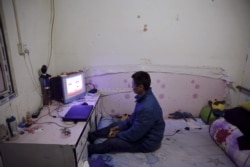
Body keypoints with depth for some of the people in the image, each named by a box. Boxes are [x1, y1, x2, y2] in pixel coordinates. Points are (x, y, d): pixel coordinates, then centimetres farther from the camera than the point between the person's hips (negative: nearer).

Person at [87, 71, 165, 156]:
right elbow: (134, 117, 9)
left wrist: (117, 135, -11)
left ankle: (88, 150, 11)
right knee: (114, 125, 12)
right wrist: (120, 126, 3)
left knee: (111, 143, -13)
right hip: (142, 131, 9)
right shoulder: (145, 97, -6)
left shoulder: (147, 108, -37)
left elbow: (134, 135, -27)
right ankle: (91, 136, 27)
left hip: (147, 142, -9)